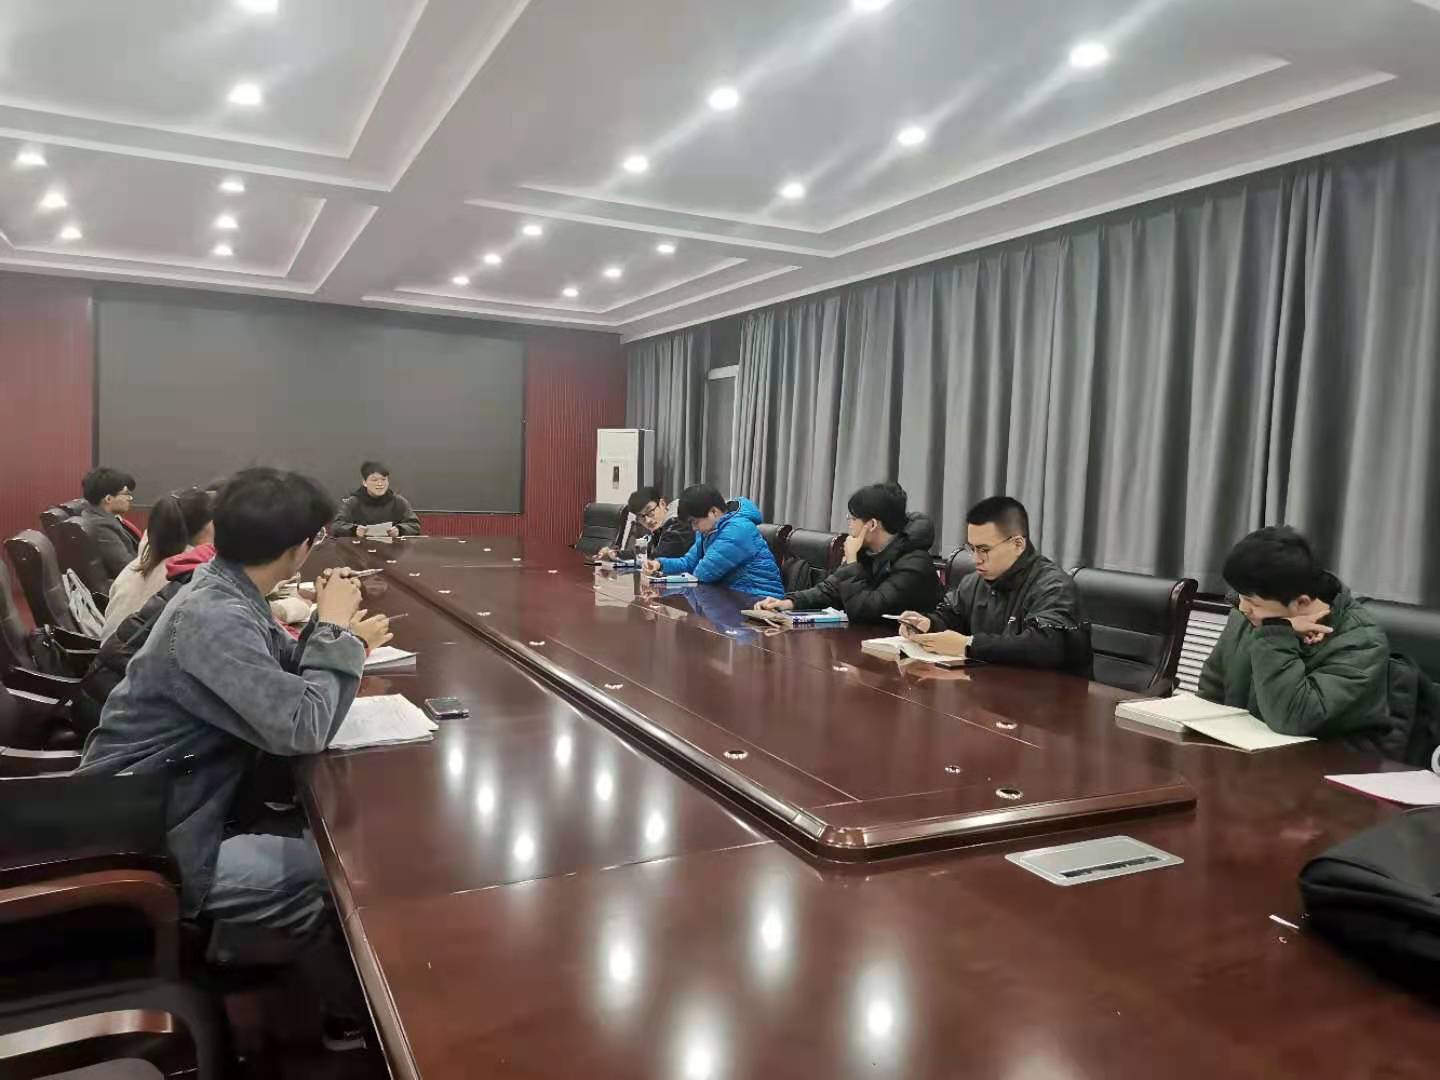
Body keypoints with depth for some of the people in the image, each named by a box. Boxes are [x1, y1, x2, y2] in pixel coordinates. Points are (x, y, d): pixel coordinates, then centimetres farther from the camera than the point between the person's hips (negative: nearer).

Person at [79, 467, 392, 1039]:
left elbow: (283, 675, 10)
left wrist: (334, 633, -10)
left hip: (165, 806, 10)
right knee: (329, 873, -13)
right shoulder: (213, 618, -30)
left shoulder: (224, 590, 1)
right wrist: (334, 631, -20)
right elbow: (302, 728, -35)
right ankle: (354, 1011, 12)